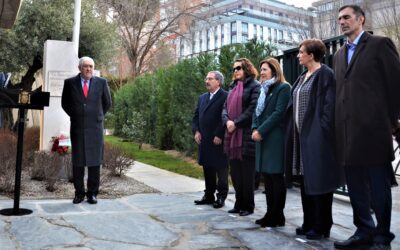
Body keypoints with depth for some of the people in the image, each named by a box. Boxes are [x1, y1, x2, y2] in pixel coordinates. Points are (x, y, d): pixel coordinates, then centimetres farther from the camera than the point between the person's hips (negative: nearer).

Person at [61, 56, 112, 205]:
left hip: (95, 127, 0)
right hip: (77, 127, 1)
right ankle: (79, 193, 15)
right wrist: (75, 116, 13)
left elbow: (107, 103, 14)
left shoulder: (101, 82, 3)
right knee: (77, 162, 4)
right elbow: (65, 103, 15)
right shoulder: (70, 83, 3)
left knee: (94, 161, 2)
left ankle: (92, 193, 11)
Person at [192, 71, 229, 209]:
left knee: (221, 169, 2)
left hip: (218, 140, -7)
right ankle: (209, 195, 23)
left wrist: (219, 135, -17)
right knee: (207, 169, 14)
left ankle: (221, 196, 11)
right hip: (204, 140, 7)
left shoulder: (225, 96, -8)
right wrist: (196, 131, 3)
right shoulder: (202, 97, 17)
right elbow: (196, 116, 17)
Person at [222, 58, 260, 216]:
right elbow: (225, 107, 13)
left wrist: (236, 123, -16)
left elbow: (252, 109, -14)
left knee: (247, 173, 0)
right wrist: (227, 121, -6)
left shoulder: (254, 86, -3)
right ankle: (239, 204, 20)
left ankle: (248, 206, 11)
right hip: (232, 135, 7)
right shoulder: (233, 87, 21)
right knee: (235, 172, 10)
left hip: (246, 135, -7)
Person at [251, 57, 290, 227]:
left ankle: (277, 217, 5)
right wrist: (254, 129, -2)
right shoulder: (263, 89, 20)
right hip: (262, 138, 8)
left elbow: (279, 113, -14)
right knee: (267, 177, 9)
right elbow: (256, 111, 16)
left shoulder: (283, 88, -4)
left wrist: (261, 131, -16)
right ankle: (270, 214, 17)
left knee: (276, 177, -3)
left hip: (275, 138, -8)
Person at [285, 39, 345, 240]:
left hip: (316, 135, -8)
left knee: (318, 179, -3)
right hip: (301, 135, 9)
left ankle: (322, 226, 7)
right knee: (305, 179, 11)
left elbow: (329, 105, -15)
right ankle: (309, 222, 20)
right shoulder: (302, 78, 18)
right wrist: (293, 131, 12)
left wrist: (323, 131, -20)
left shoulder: (325, 74, -8)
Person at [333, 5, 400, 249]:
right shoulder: (339, 55, 18)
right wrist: (341, 125, 8)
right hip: (347, 130, 7)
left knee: (379, 185, 2)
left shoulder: (380, 44, -1)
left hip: (373, 128, -6)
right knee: (355, 185, 12)